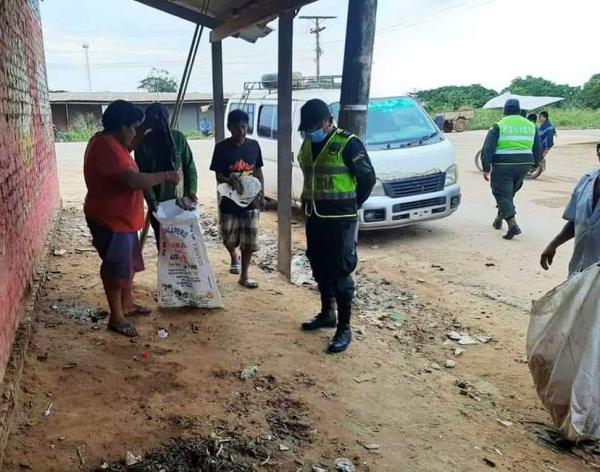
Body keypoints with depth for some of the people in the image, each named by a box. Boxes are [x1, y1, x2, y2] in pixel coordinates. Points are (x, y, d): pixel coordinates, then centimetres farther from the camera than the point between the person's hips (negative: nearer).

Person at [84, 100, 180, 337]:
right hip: (109, 220, -10)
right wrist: (165, 175, -21)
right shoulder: (106, 146, -25)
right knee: (116, 268, 2)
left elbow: (125, 154, 31)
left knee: (129, 263, 20)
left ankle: (127, 303, 36)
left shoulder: (109, 142, 8)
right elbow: (133, 180, -33)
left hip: (122, 217, 10)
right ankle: (116, 316, 16)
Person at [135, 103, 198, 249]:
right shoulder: (143, 143, -4)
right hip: (158, 203, -1)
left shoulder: (178, 138, -1)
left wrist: (191, 190, -12)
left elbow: (189, 167, 2)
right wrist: (151, 199, -19)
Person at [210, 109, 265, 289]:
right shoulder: (222, 147, -7)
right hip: (229, 200, -1)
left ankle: (244, 276, 15)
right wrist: (229, 180, -29)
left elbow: (258, 171, 10)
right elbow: (218, 175, -7)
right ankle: (234, 258, 43)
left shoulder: (254, 145, 2)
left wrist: (262, 194, 3)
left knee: (249, 241, 2)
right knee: (229, 239, 10)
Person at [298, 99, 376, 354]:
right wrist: (309, 202, 13)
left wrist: (351, 205, 0)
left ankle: (344, 328, 6)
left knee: (340, 272, -3)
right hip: (314, 217, 7)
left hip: (341, 219, -7)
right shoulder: (307, 145, 8)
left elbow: (368, 178, -8)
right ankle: (327, 313, 33)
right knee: (319, 269, 16)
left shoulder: (348, 144, -13)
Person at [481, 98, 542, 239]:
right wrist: (534, 164, 28)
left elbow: (488, 149, -9)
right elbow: (537, 149, 16)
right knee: (510, 193, 21)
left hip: (503, 166, -5)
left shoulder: (498, 126, -3)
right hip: (524, 165, 5)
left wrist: (486, 168, -6)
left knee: (503, 195, -3)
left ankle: (513, 225, -17)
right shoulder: (531, 126, 11)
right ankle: (499, 218, 34)